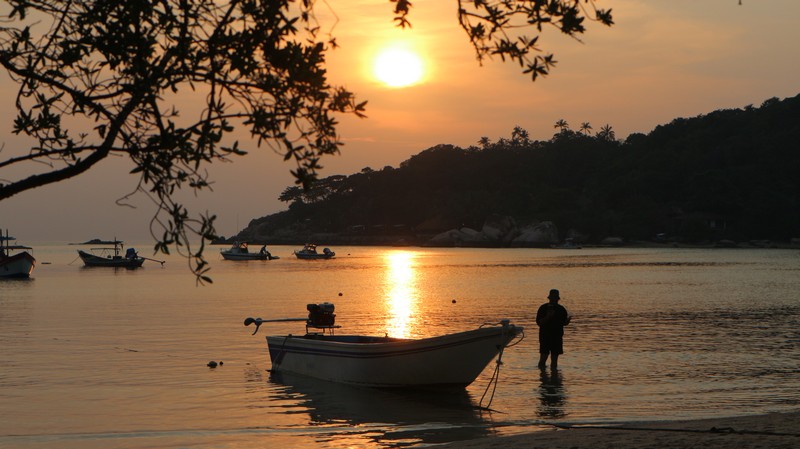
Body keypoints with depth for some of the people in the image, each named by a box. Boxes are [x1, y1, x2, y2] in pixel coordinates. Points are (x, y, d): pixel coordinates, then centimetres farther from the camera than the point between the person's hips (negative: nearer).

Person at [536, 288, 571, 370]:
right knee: (543, 357, -8)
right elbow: (539, 322, -9)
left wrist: (568, 320, -11)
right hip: (545, 336, -3)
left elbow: (564, 323, 11)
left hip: (557, 337, 3)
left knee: (554, 358, 4)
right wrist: (548, 317, -23)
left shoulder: (561, 309, 8)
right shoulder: (543, 308, -3)